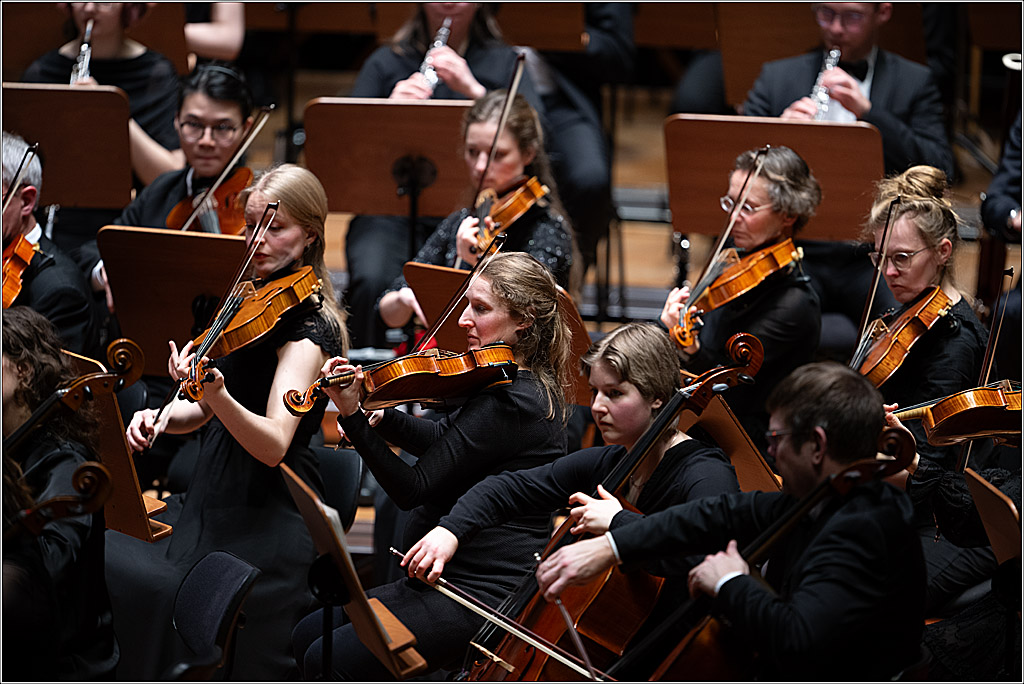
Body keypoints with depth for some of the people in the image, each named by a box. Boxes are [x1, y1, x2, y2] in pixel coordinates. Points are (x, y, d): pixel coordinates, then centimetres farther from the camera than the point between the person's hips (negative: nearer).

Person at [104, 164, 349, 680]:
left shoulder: (309, 326, -12)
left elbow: (274, 445, -25)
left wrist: (215, 391, -42)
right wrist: (160, 417, -5)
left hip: (267, 523, -8)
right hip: (212, 500, 8)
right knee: (102, 559, -13)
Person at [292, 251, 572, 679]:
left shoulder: (511, 400, -20)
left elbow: (413, 488, -21)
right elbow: (441, 440, 18)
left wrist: (353, 417, -24)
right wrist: (380, 415, 0)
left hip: (485, 594, -11)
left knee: (329, 659, -16)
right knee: (308, 634, 9)